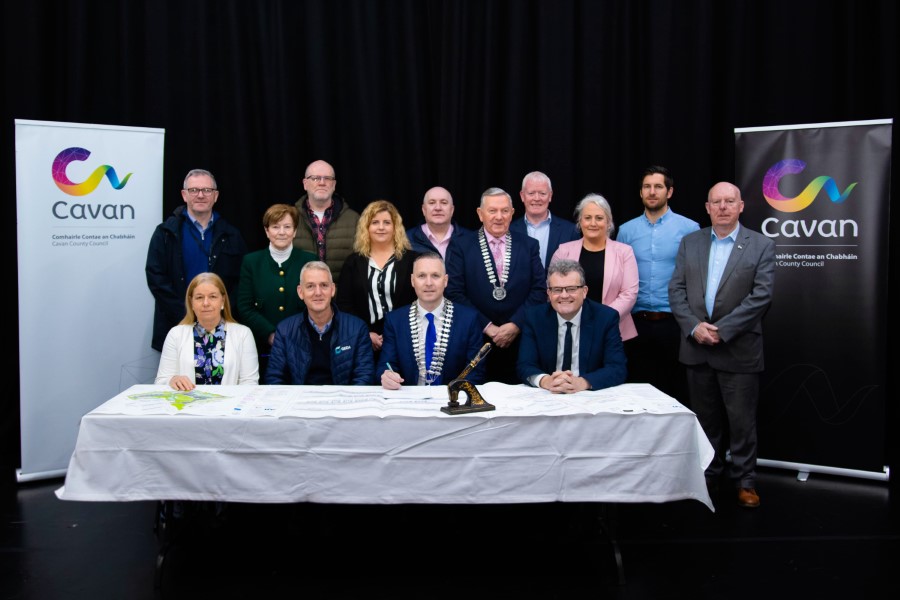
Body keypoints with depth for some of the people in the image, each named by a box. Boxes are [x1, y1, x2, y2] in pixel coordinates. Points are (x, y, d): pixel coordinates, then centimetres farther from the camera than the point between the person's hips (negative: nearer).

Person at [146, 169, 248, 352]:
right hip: (177, 327, -1)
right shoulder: (166, 233, 3)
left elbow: (240, 280, 6)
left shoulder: (231, 235, 9)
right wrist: (185, 315, -11)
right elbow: (155, 277, -4)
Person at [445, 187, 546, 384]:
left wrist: (516, 324, -9)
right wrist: (487, 327, -10)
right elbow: (455, 293, -5)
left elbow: (539, 290, 2)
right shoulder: (460, 247, 2)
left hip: (520, 341, 2)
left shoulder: (529, 246, 8)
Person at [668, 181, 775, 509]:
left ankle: (745, 481, 18)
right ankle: (708, 474, 28)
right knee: (705, 418, 14)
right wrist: (694, 326, -11)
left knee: (742, 420, 4)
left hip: (738, 350, -3)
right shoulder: (690, 242, 8)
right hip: (697, 348, 3)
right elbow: (676, 289, 3)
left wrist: (721, 330, -16)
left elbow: (761, 297, -10)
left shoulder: (761, 246, -2)